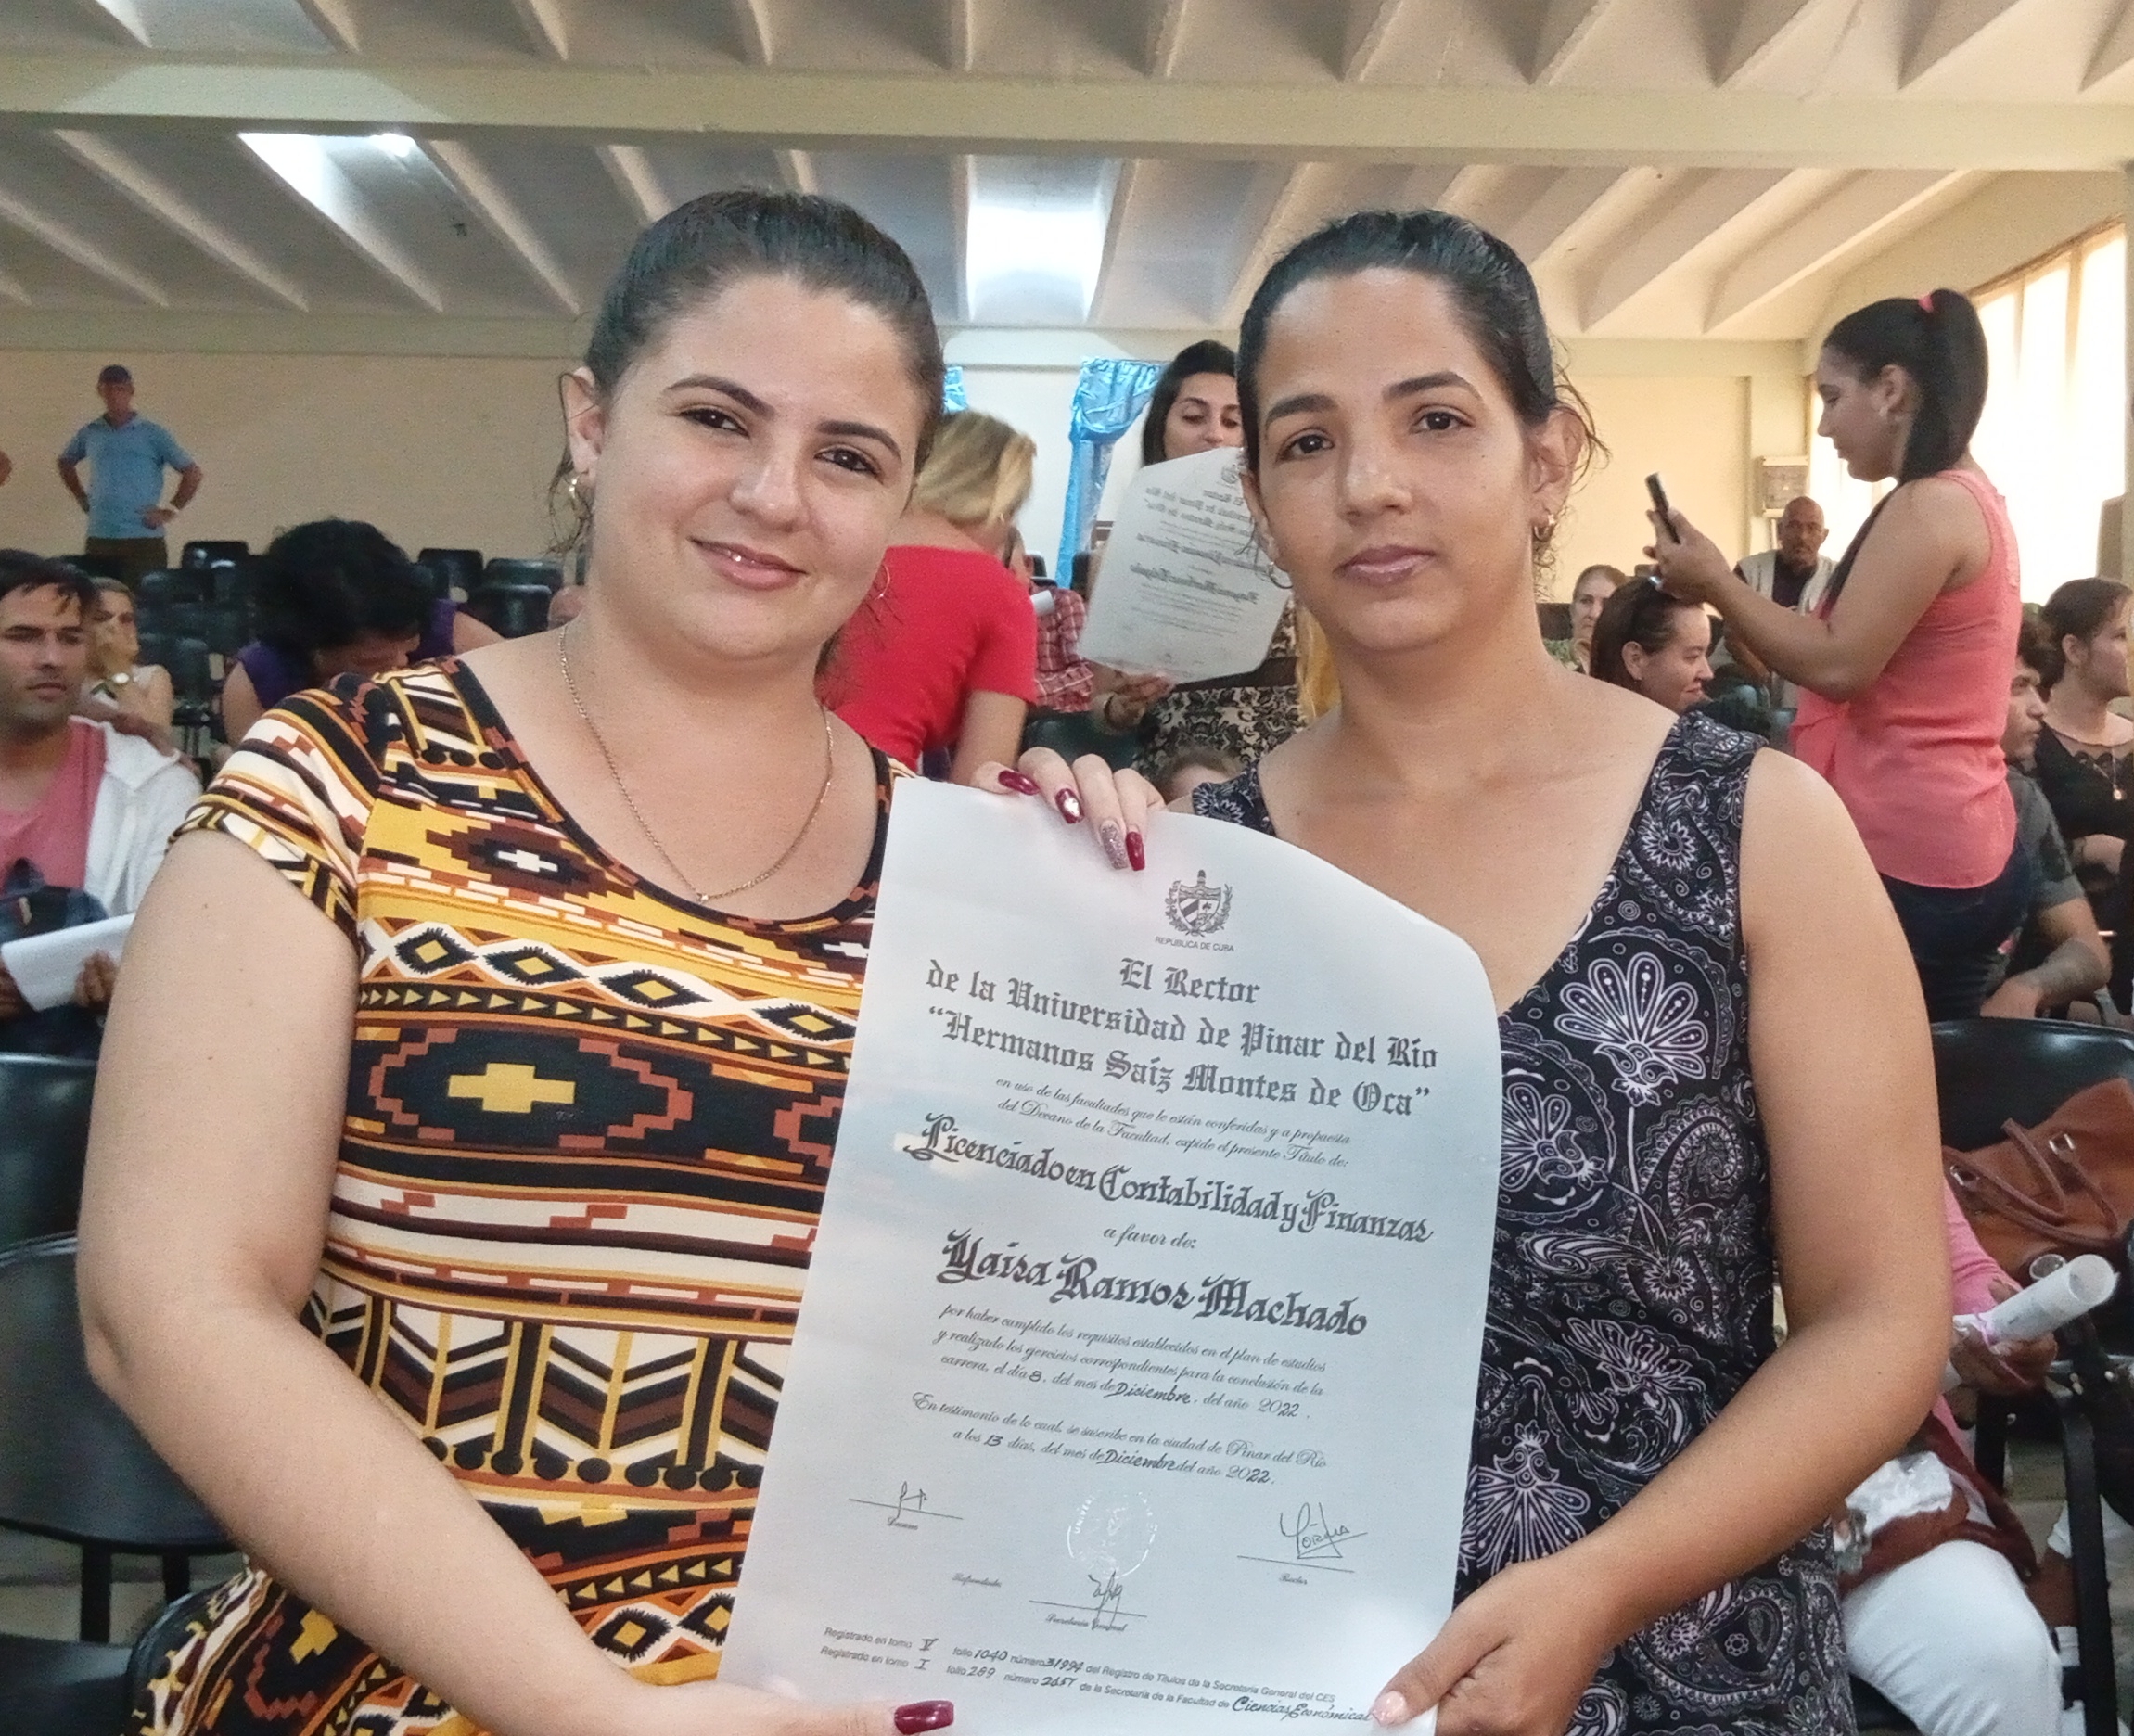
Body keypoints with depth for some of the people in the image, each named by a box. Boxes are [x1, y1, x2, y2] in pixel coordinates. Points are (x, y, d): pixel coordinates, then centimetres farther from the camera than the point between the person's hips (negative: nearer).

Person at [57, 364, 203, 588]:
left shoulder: (153, 434, 0)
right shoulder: (89, 433, 10)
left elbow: (192, 473, 1)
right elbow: (65, 462, 29)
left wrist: (171, 511, -4)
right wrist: (81, 498, 17)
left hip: (143, 539, -4)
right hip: (98, 539, 4)